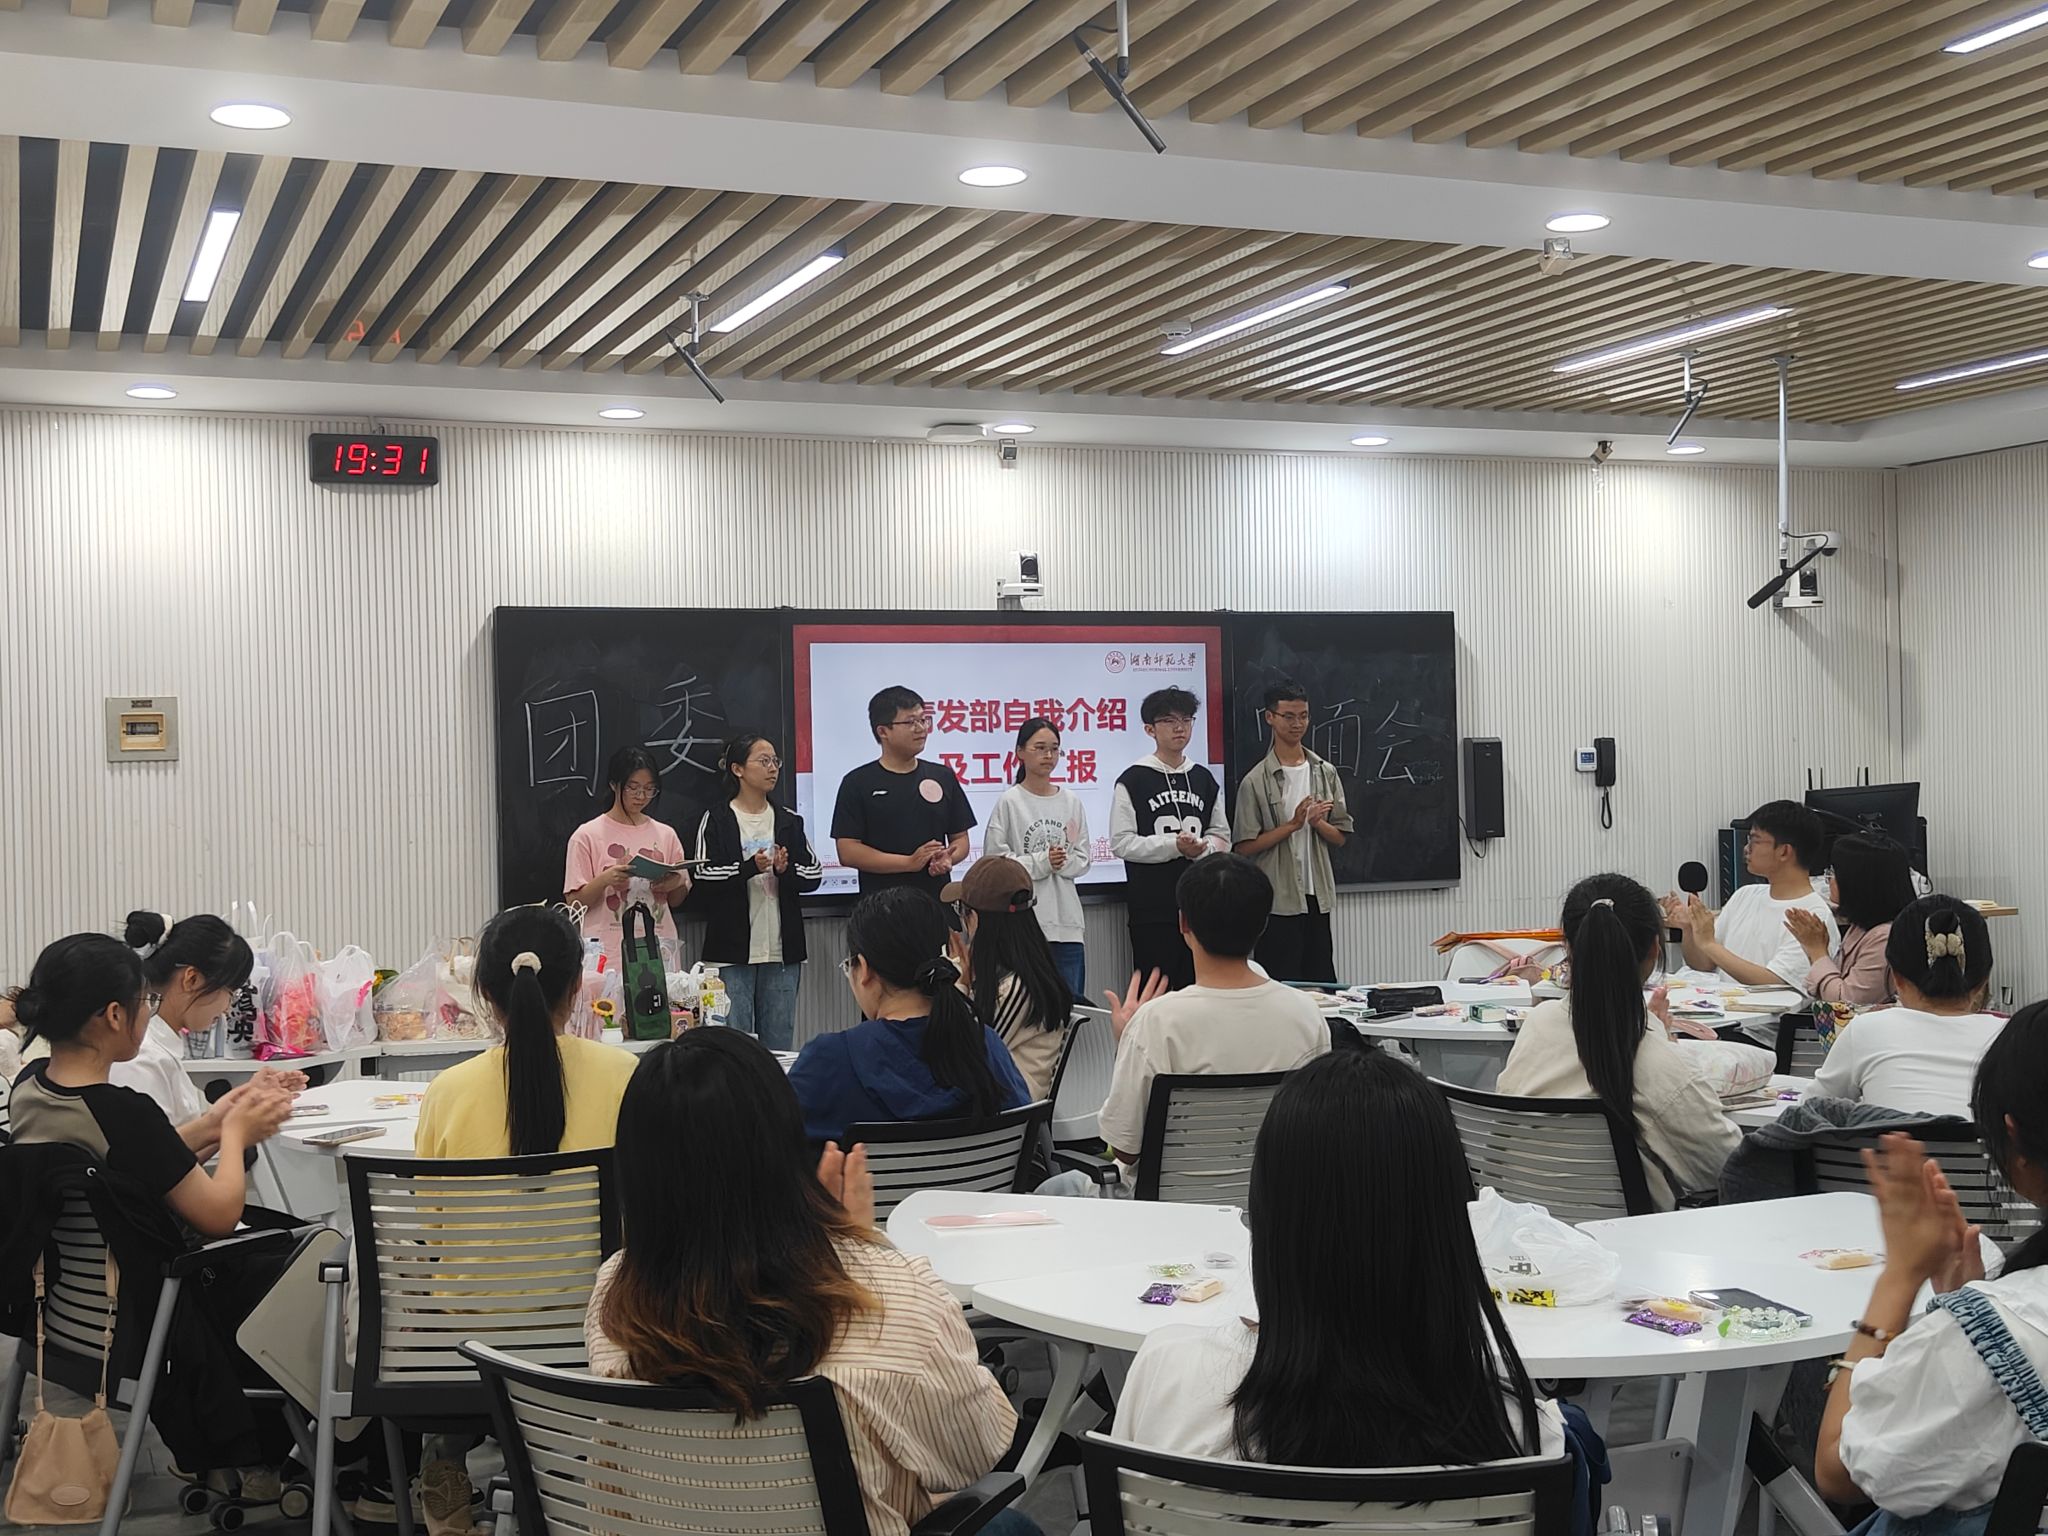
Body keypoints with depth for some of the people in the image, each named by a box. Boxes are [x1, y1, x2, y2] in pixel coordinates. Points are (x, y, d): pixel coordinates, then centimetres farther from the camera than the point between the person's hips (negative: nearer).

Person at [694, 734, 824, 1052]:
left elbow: (814, 875, 8)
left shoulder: (790, 822, 13)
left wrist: (785, 870, -12)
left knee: (779, 1043, 8)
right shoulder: (716, 822, 1)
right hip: (732, 950, -4)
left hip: (782, 951, 4)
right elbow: (704, 879, -9)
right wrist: (750, 868, -21)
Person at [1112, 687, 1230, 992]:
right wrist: (1173, 845, -17)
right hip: (1152, 906, -4)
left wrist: (1201, 848, -8)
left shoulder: (1204, 779, 12)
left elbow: (1222, 837, 14)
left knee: (1196, 987, 7)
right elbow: (1121, 842, -9)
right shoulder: (1133, 780, -3)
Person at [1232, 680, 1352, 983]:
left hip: (1318, 896, 4)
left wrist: (1318, 822, -10)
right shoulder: (1256, 782, -5)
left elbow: (1340, 838, 10)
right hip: (1278, 901, -4)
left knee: (1323, 984, 8)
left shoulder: (1325, 773, 8)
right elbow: (1245, 846, -9)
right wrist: (1293, 824, -15)